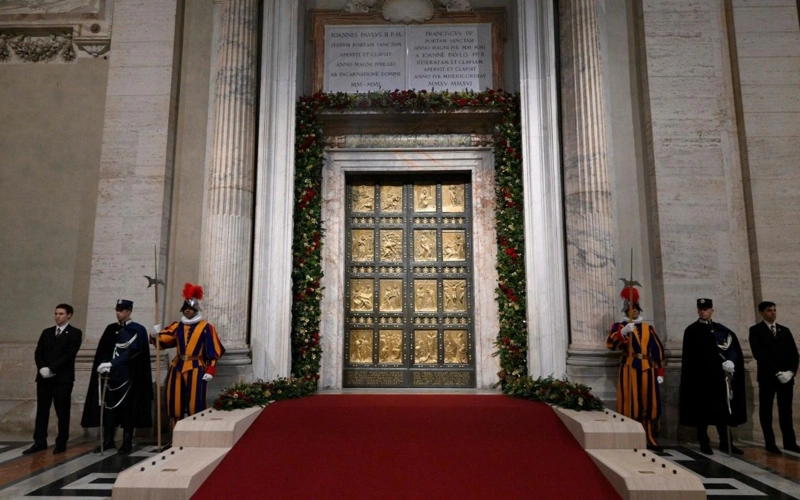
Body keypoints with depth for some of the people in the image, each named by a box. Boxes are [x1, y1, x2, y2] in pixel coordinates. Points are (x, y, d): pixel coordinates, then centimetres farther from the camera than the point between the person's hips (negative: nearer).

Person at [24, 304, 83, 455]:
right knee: (42, 410, 6)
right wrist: (42, 368, -9)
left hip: (63, 378, -5)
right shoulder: (46, 332, 15)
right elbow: (38, 353, 8)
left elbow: (69, 354, -11)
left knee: (62, 412, 1)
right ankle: (40, 442, 13)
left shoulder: (75, 333, -1)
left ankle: (61, 443, 8)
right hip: (44, 377, 5)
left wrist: (52, 369, -16)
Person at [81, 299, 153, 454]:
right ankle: (108, 440, 14)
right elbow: (102, 350, 7)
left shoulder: (138, 330, -3)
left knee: (127, 408, 0)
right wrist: (103, 365, -12)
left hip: (128, 375, -4)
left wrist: (112, 364, -23)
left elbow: (131, 352, -13)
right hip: (110, 374, 4)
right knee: (109, 406, 5)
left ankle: (127, 442, 7)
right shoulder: (110, 329, 12)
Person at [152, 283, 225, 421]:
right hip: (177, 367, 5)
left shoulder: (206, 327, -3)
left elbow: (213, 351, -5)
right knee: (175, 402, 10)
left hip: (196, 369, -5)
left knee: (194, 403, -2)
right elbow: (163, 339, 1)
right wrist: (156, 335, -21)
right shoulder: (177, 326, 9)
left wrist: (210, 370, -10)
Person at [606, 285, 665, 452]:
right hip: (629, 369, -3)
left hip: (647, 369, 3)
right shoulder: (619, 327, 3)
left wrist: (660, 372, 6)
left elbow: (658, 350, 13)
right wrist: (623, 332, -34)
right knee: (630, 405, -4)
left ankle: (650, 439, 13)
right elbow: (610, 343, -17)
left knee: (649, 405, 4)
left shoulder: (649, 328, 14)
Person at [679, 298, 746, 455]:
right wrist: (691, 376, -9)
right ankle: (704, 443, 10)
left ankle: (726, 442, 17)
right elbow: (688, 357, -2)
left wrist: (731, 361, -14)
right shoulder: (691, 331, 1)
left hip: (718, 375, 3)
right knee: (702, 410, 3)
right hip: (700, 376, -3)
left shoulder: (722, 330, 11)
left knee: (722, 409, 8)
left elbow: (734, 348, 5)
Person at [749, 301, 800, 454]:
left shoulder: (785, 330, 14)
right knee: (766, 410, 1)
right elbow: (758, 354, -10)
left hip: (786, 376, 4)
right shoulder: (756, 330, -1)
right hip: (767, 376, -4)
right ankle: (770, 443, 6)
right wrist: (777, 372, -16)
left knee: (786, 410, 7)